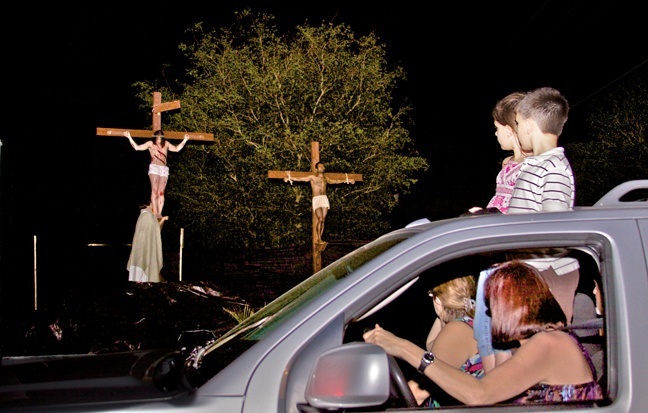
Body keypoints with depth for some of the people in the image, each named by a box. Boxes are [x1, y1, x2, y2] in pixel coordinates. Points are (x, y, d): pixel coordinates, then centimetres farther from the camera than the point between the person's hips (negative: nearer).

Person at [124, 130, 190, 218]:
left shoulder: (166, 144, 18)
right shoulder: (150, 143, 9)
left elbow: (176, 149, 25)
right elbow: (137, 147, 7)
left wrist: (185, 140, 25)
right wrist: (129, 137, 2)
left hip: (164, 169, 3)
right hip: (154, 167, -3)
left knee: (161, 192, -4)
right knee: (155, 190, -14)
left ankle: (159, 213, -7)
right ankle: (155, 212, -18)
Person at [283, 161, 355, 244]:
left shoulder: (325, 178, 20)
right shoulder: (312, 177, 5)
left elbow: (335, 181, 36)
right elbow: (300, 179, -4)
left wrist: (346, 181, 42)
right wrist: (290, 178, -18)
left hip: (325, 199, 5)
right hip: (316, 199, -5)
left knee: (322, 220, 0)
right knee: (320, 219, -15)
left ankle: (319, 239, 3)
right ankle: (319, 239, -11)